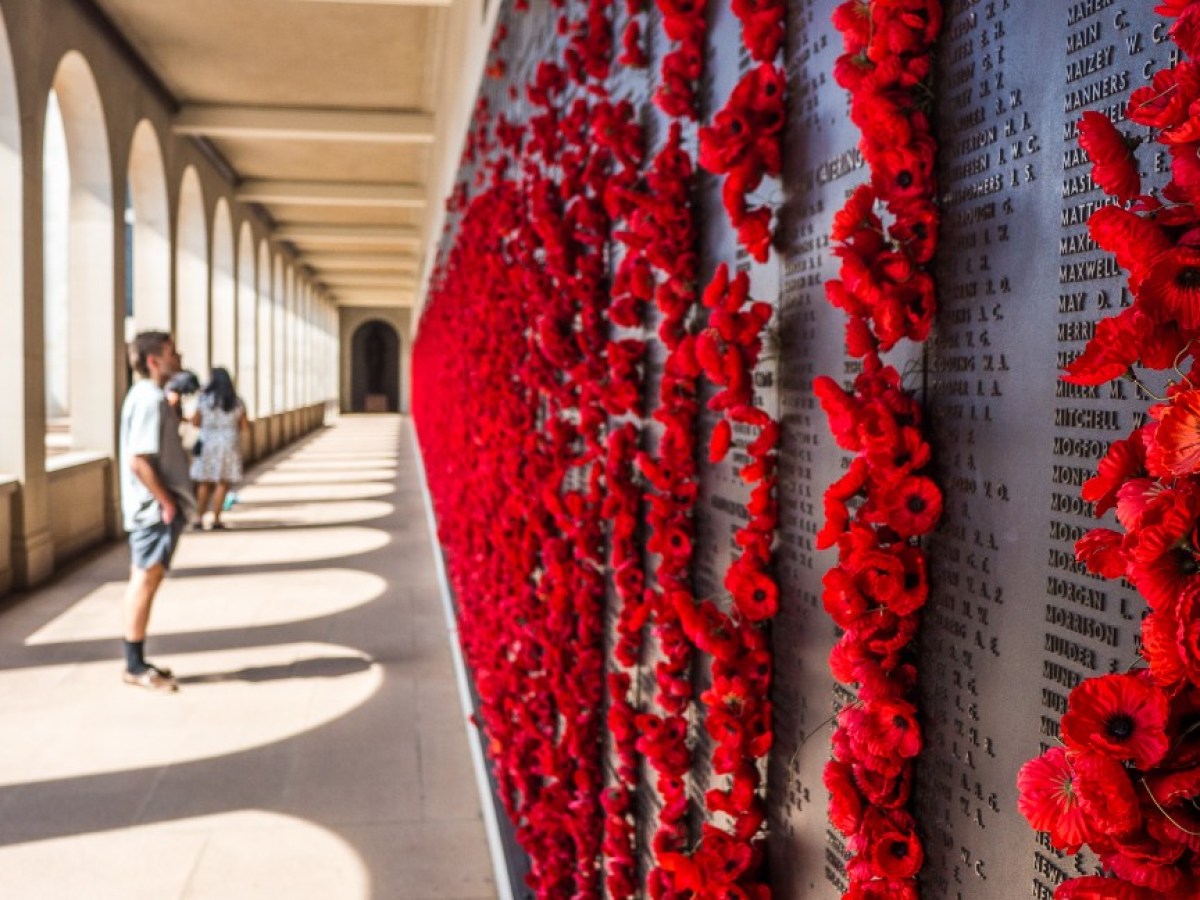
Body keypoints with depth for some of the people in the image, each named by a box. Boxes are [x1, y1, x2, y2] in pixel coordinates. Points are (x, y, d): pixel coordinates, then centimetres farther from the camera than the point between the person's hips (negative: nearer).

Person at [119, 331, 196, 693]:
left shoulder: (146, 395, 14)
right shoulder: (150, 400, -17)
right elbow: (139, 461, -23)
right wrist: (166, 501, -18)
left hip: (150, 509, 10)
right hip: (156, 509, -10)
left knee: (143, 581, 13)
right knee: (146, 581, -3)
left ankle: (136, 661, 22)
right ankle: (135, 666, 5)